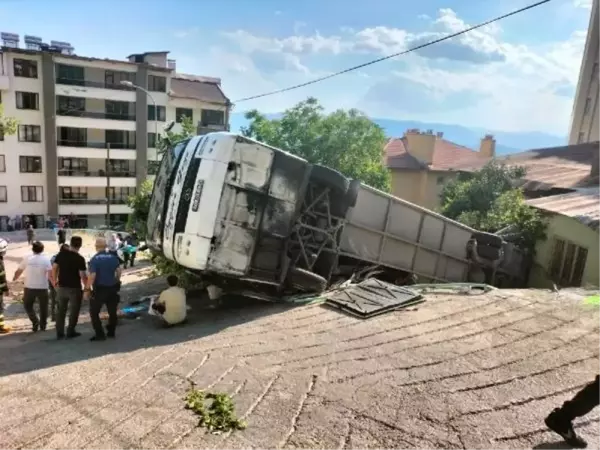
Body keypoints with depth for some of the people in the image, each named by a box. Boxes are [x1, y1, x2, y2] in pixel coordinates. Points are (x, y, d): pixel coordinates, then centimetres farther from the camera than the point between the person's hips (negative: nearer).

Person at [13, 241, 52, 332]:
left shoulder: (27, 258, 1)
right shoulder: (46, 259, -6)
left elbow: (18, 271, 11)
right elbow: (50, 273, -16)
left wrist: (14, 278, 30)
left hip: (29, 287, 1)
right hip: (42, 287, -1)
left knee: (28, 305, 18)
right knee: (43, 307, 14)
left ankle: (35, 321, 2)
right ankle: (42, 325, 20)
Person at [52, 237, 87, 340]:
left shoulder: (61, 254, -1)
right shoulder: (80, 258, -16)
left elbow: (54, 268, 4)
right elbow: (82, 275, -16)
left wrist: (55, 282, 16)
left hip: (61, 287, 5)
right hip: (74, 288, -5)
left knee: (61, 310, 15)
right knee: (74, 311, 10)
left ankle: (59, 332, 19)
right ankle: (70, 332, 15)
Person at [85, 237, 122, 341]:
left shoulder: (94, 259, -14)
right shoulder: (113, 257, 0)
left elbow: (92, 276, -20)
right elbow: (118, 270, 4)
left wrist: (87, 289, -16)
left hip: (99, 289, -5)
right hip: (112, 288, 5)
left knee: (94, 312, 8)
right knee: (112, 311, 16)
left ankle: (100, 334, 5)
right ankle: (111, 332, 25)